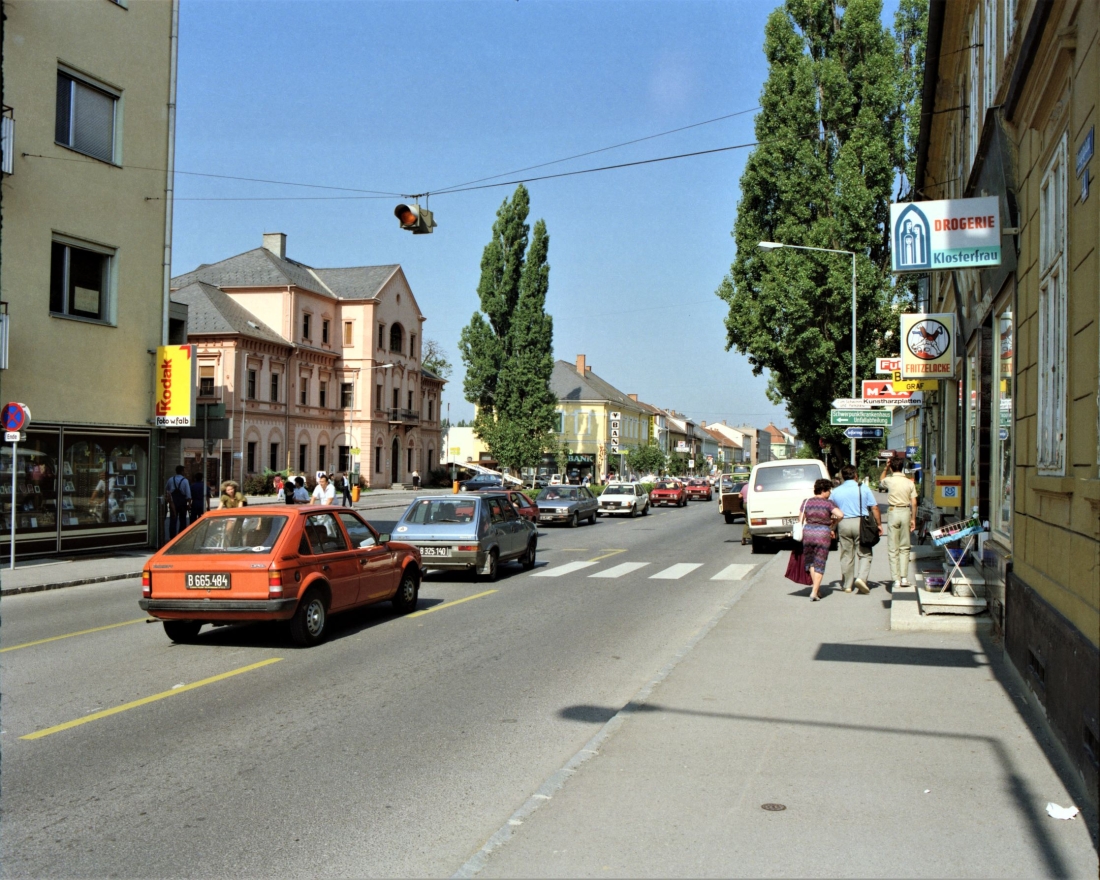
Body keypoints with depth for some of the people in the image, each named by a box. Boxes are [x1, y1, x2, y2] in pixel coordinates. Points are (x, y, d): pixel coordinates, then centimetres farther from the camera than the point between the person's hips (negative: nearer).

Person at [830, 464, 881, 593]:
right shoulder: (863, 488, 0)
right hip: (860, 523, -2)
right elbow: (874, 508, -1)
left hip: (843, 524, 2)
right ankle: (861, 577, -16)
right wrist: (879, 524, 6)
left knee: (846, 555, 9)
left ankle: (848, 585, 14)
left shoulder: (836, 491, 7)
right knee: (864, 553, 5)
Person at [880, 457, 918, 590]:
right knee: (904, 547, 12)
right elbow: (914, 503, 1)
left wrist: (885, 468, 16)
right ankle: (904, 577, 7)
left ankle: (896, 579, 1)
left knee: (893, 549, 3)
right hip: (906, 512, 2)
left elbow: (881, 480, 20)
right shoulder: (909, 482, 2)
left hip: (893, 512, -2)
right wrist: (913, 519, 8)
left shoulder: (889, 480, -5)